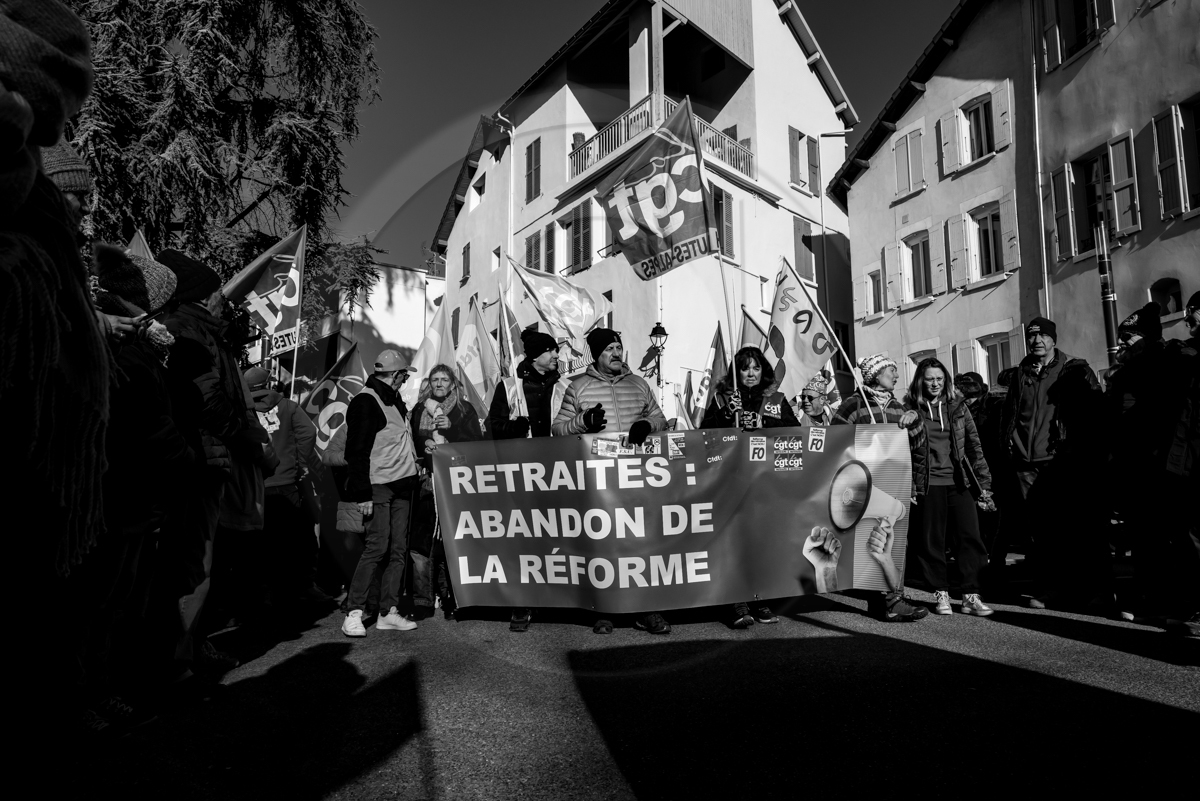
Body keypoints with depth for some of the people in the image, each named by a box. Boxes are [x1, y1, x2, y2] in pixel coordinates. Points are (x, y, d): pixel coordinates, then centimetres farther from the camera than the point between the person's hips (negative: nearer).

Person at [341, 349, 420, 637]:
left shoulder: (395, 400, 19)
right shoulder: (365, 402, -9)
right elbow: (357, 451, -14)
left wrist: (415, 464, 18)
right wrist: (362, 494, -18)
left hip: (401, 486, 9)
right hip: (378, 487, -9)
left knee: (399, 549, 6)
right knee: (377, 547, -11)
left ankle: (389, 612, 11)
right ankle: (354, 614, -3)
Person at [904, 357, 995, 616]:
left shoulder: (958, 405, 9)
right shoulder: (910, 408, 2)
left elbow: (974, 444, 9)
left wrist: (984, 483, 4)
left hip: (960, 480, 2)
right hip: (929, 482, -2)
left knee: (970, 536, -2)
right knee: (931, 540, 2)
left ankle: (971, 595, 6)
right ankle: (941, 594, 14)